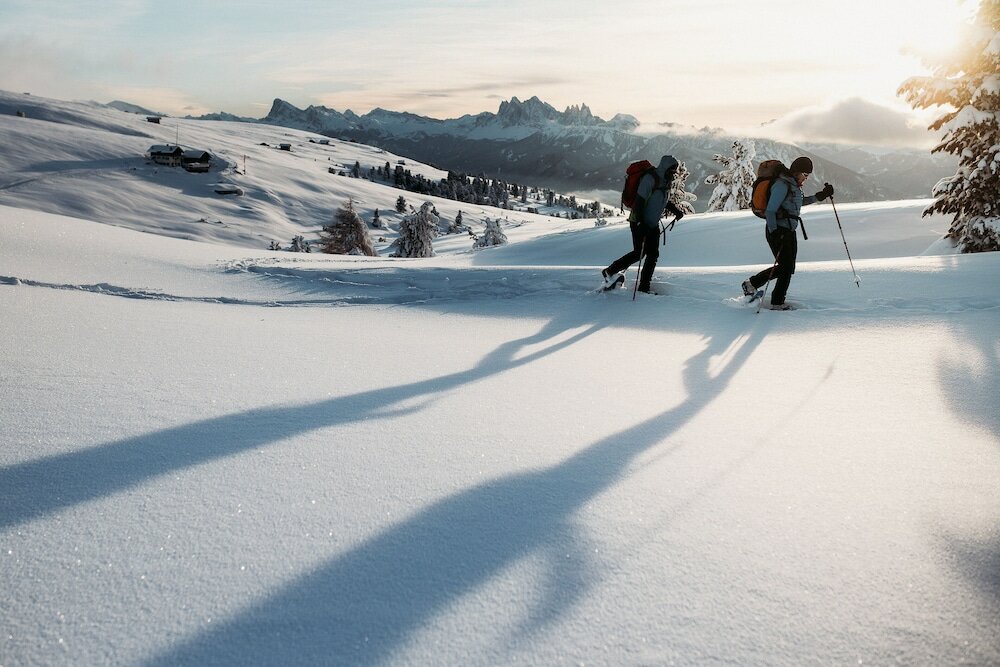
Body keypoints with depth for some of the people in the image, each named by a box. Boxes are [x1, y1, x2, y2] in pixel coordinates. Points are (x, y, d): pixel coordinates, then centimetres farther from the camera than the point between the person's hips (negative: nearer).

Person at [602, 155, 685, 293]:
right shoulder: (650, 178, -18)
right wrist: (641, 222, -29)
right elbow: (639, 201, -23)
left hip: (653, 225, 9)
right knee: (639, 253, -11)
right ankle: (610, 271, 4)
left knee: (653, 255, 2)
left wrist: (675, 210, 17)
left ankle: (644, 287, 7)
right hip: (639, 223, -9)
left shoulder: (665, 181, 11)